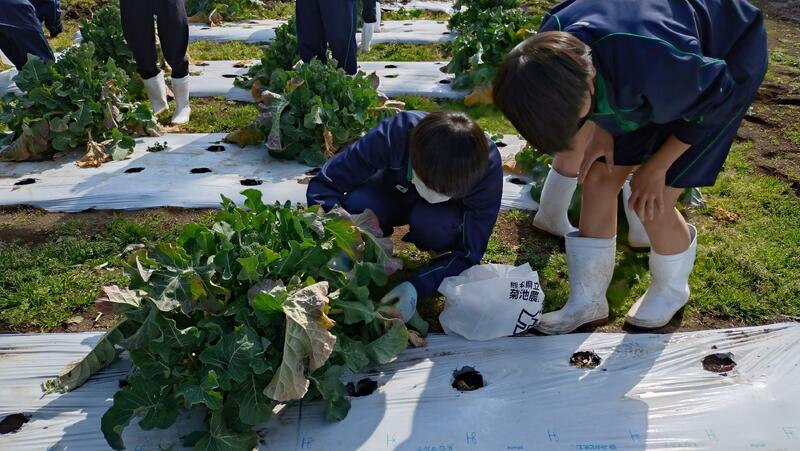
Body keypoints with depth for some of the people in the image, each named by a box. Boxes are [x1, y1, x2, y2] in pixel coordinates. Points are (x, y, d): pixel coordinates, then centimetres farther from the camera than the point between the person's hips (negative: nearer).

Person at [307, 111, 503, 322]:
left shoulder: (488, 165, -35)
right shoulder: (394, 133, -37)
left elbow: (469, 252, -26)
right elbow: (323, 186, -28)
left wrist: (417, 286, -40)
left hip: (449, 211, 0)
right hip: (394, 193, 1)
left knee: (434, 222, -36)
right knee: (357, 205, -32)